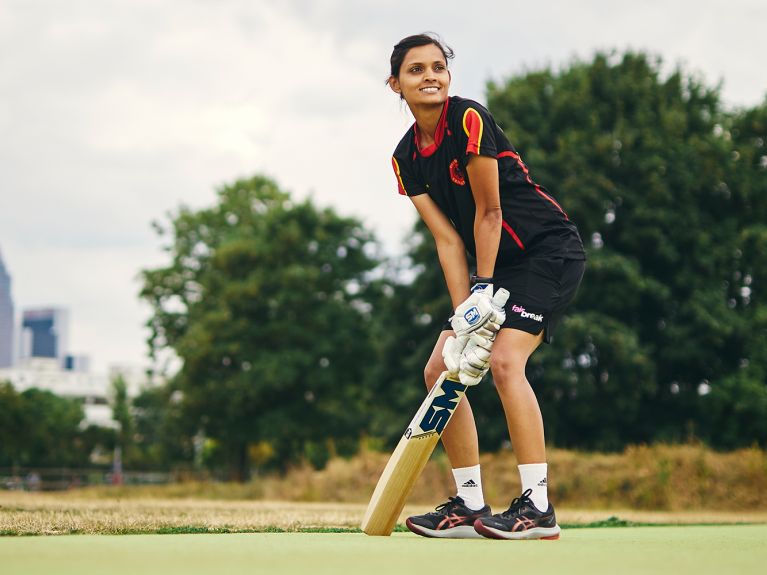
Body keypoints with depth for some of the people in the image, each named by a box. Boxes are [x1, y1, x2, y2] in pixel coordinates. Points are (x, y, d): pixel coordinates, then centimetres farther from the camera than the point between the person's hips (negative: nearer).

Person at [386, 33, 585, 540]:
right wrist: (463, 315, -12)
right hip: (498, 270, 8)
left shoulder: (470, 120, -17)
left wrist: (484, 291, -10)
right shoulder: (407, 158, 3)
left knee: (504, 358, -25)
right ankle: (470, 506, 6)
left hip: (550, 251, -8)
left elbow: (489, 212, -14)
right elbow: (448, 240, -3)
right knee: (440, 369, 1)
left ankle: (538, 507, -25)